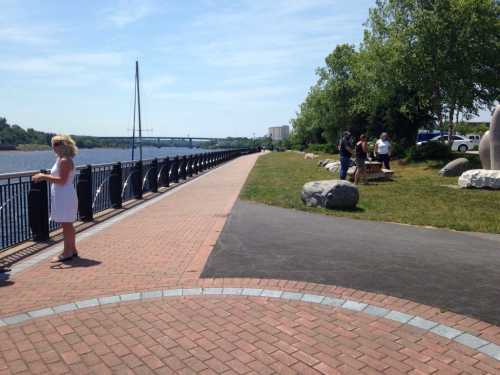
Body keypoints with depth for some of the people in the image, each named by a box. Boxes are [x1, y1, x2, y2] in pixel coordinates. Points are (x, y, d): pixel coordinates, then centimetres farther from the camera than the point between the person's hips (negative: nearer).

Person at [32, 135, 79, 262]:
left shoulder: (64, 161, -17)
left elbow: (62, 180, -22)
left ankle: (67, 252, 3)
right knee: (68, 224, 15)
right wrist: (44, 177, 13)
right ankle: (72, 249, 25)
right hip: (63, 196, 10)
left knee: (66, 224, -4)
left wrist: (44, 176, -19)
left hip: (65, 197, -10)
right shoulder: (61, 159, 14)